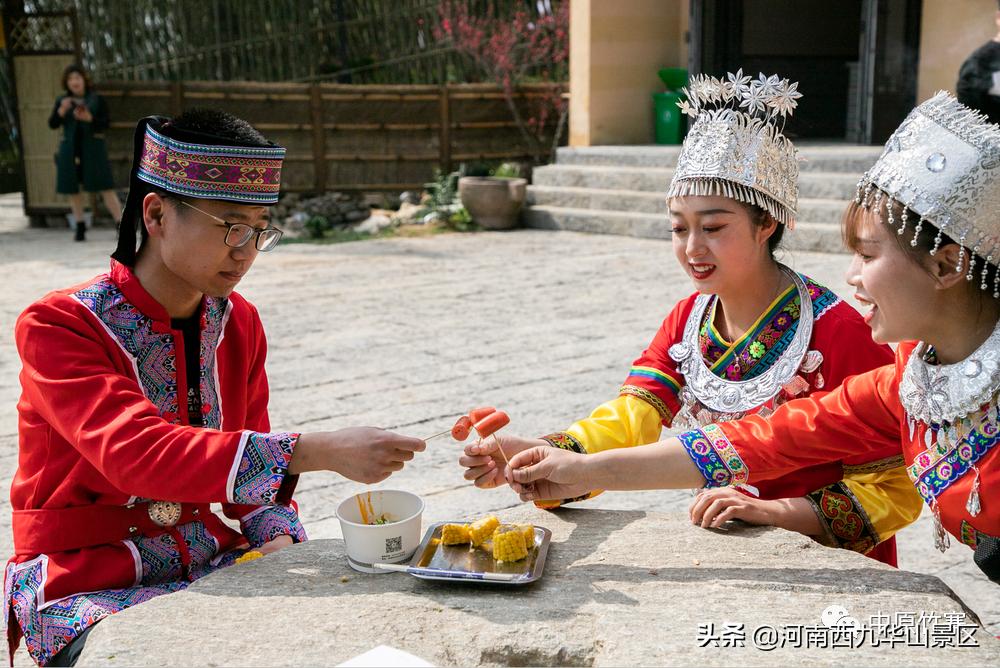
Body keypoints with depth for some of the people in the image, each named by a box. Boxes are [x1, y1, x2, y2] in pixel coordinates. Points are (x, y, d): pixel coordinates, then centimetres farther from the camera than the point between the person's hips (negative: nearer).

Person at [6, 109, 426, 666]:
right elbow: (139, 454, -32)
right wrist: (321, 452, -40)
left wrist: (278, 535, -13)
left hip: (212, 561, 6)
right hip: (90, 578, -5)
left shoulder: (239, 321, 3)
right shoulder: (57, 326, -16)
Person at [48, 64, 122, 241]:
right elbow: (53, 124, 2)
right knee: (73, 188, 5)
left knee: (105, 188, -9)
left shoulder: (97, 99, 3)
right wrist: (62, 110, -16)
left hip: (93, 149, -3)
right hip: (71, 150, 3)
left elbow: (105, 123, -4)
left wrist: (89, 118, -22)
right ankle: (80, 227, 15)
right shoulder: (62, 101, 10)